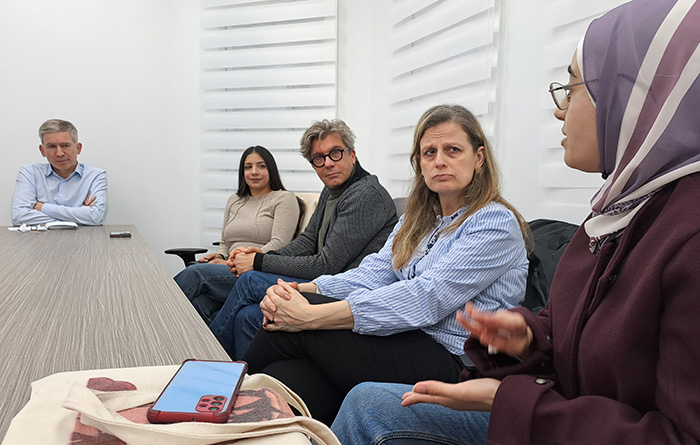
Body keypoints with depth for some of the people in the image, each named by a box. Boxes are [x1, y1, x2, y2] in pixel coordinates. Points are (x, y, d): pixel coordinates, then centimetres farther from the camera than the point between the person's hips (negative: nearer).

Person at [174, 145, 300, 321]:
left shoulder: (284, 199, 4)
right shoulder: (234, 201, 25)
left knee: (195, 272, -27)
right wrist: (219, 256, 2)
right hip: (232, 273, 6)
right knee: (199, 306, -29)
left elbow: (278, 245, -9)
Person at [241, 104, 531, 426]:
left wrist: (311, 316, -25)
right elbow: (372, 274, 5)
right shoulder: (417, 219, 18)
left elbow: (427, 299, -20)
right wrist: (300, 291, -14)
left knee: (299, 329, -17)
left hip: (454, 362, -6)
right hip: (406, 343, 6)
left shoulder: (496, 223, -8)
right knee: (281, 375, -21)